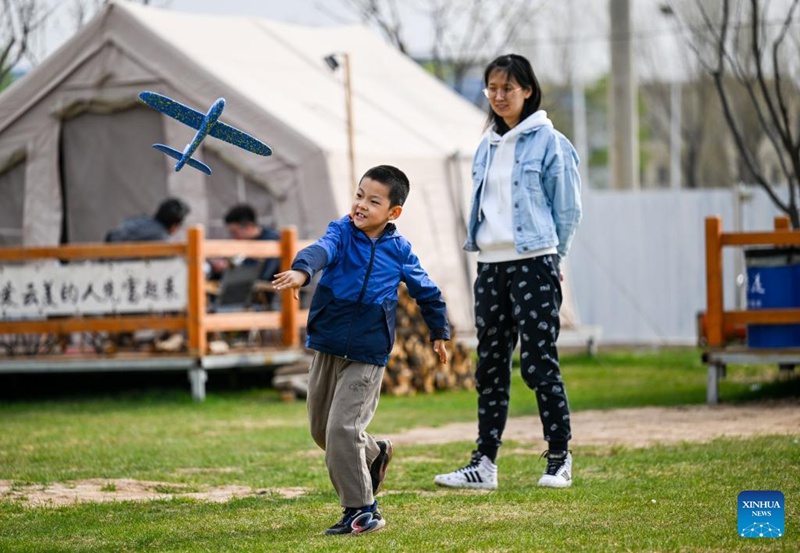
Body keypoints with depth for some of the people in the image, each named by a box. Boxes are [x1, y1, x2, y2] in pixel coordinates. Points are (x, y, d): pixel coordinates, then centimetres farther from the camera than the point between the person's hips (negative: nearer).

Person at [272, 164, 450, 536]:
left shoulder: (399, 250, -2)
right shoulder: (342, 232, -4)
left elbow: (426, 292, 14)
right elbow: (321, 250, -28)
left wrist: (439, 333, 24)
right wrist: (301, 271, -49)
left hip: (367, 355, -3)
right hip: (327, 348, 3)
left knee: (341, 429, -15)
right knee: (321, 429, 14)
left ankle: (361, 510, -5)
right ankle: (374, 454, 42)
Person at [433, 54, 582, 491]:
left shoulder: (549, 142, -5)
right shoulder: (486, 147, 14)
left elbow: (567, 209, -2)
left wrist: (547, 257, 3)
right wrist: (482, 246, 14)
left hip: (533, 263, -7)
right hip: (490, 265, 7)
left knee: (539, 362, -6)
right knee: (490, 365, 7)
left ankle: (559, 459, 3)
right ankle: (484, 463, 10)